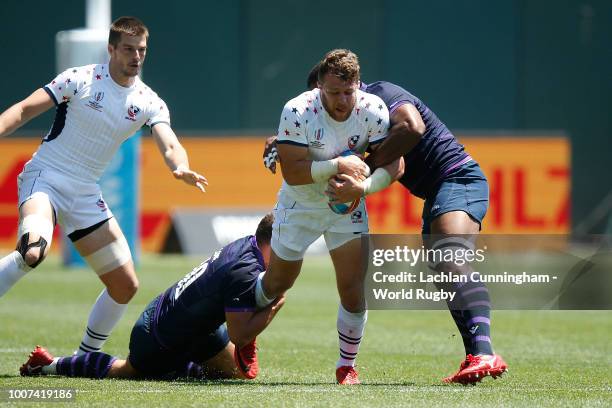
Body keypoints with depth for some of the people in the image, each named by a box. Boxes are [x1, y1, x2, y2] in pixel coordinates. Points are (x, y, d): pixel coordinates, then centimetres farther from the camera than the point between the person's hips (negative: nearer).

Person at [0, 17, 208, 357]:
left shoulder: (149, 102, 3)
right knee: (33, 252, -38)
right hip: (44, 177, -6)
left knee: (126, 285, 4)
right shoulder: (80, 79, -8)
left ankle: (86, 356, 21)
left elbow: (170, 145, -11)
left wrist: (181, 167, -34)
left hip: (86, 195, 6)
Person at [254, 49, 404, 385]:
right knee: (277, 283, 13)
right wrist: (338, 165, -41)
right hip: (299, 205, -1)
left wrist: (362, 187, -39)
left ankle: (347, 366, 9)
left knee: (354, 290, -10)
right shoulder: (297, 112, -27)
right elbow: (292, 172, -31)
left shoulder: (373, 110, -20)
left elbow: (394, 164, -22)